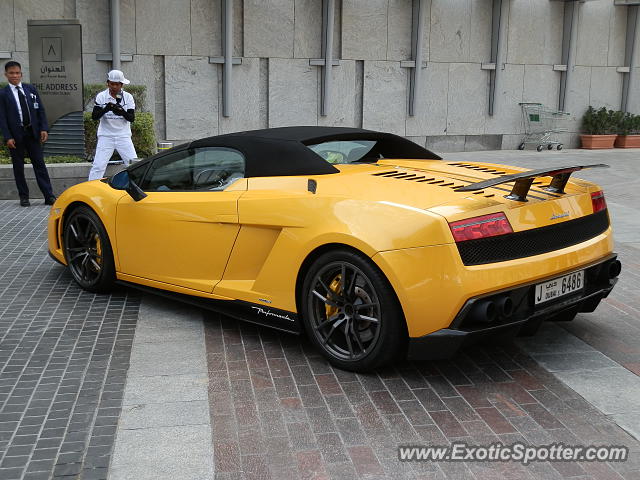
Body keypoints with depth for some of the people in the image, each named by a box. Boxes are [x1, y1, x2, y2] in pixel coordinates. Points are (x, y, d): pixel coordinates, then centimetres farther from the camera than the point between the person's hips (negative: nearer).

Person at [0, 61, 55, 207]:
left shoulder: (31, 89, 8)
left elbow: (40, 110, 8)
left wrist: (44, 129, -3)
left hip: (33, 133, 2)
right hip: (15, 135, -2)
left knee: (39, 164, 2)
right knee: (18, 167, 6)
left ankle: (49, 196, 3)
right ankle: (24, 196, 15)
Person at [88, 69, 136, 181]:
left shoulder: (128, 97, 0)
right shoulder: (101, 96, -2)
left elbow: (132, 118, -8)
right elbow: (94, 116, -10)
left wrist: (122, 112, -28)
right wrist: (106, 109, -29)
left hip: (123, 136, 1)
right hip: (106, 136, -1)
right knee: (98, 166, -9)